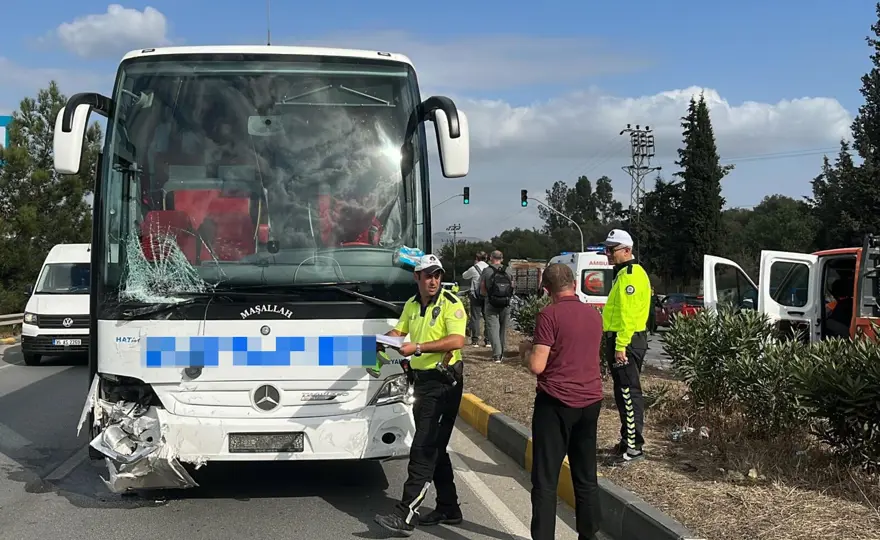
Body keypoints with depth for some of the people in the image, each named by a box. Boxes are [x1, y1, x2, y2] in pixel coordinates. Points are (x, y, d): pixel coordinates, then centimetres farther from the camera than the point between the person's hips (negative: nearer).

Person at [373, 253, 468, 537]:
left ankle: (405, 515, -10)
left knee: (423, 448, -10)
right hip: (422, 379, 8)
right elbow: (399, 331, 23)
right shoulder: (412, 305, 10)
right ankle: (448, 508, 25)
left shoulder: (451, 304, -12)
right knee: (434, 447, 14)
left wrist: (417, 348, -29)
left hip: (443, 382, -8)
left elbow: (457, 341, -24)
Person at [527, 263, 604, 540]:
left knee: (546, 479, 1)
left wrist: (527, 351, 4)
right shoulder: (595, 314, 8)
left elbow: (537, 366, -15)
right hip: (590, 402, 6)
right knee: (586, 476, 15)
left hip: (556, 403, -6)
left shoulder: (550, 315, -12)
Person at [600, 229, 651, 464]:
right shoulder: (623, 273, 19)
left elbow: (628, 314, -22)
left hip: (627, 341, -11)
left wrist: (621, 345, -25)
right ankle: (627, 440, 25)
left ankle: (634, 446, -5)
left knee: (629, 393, -8)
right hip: (620, 340, 11)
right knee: (623, 393, 16)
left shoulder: (631, 275, -15)